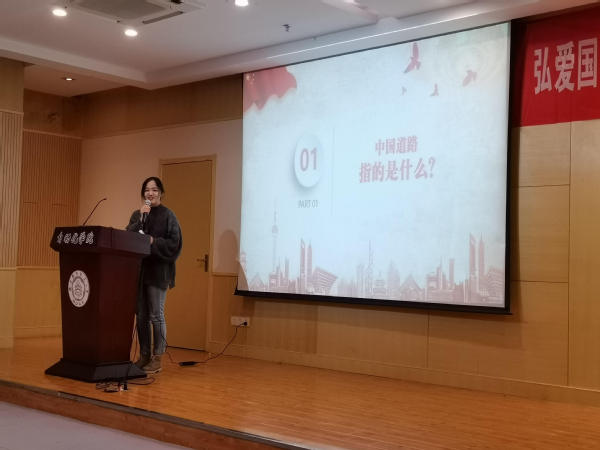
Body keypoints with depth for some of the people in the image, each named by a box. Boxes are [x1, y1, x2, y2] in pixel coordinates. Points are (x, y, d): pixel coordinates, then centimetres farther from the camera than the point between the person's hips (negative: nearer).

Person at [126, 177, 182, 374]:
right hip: (139, 269, 5)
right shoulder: (137, 214, 12)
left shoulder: (167, 215, -2)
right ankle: (144, 355, 19)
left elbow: (175, 243, -8)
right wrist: (141, 218, -10)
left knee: (156, 315, -3)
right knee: (141, 315, 9)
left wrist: (153, 241, -18)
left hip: (158, 270, -5)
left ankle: (157, 358, 5)